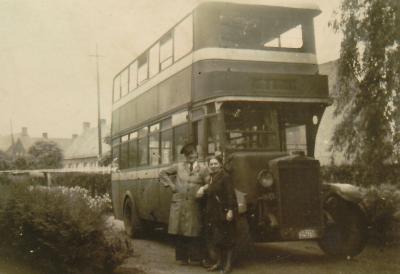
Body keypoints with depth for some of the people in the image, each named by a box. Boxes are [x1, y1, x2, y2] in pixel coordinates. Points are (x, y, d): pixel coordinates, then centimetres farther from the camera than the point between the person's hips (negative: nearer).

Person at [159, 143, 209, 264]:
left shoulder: (203, 169, 3)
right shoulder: (179, 167, 8)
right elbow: (163, 173, 17)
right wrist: (171, 184, 8)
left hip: (194, 206, -1)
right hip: (179, 204, 1)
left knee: (194, 233, -1)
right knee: (180, 232, 4)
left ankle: (194, 257, 8)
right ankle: (183, 257, 13)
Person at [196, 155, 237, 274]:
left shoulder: (225, 176, -11)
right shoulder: (211, 178, 14)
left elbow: (230, 194, -17)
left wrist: (230, 210, -23)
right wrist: (204, 189, 0)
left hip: (224, 212, -8)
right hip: (213, 212, 8)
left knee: (226, 238, 0)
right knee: (214, 238, 11)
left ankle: (228, 264, 9)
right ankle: (219, 262, 24)